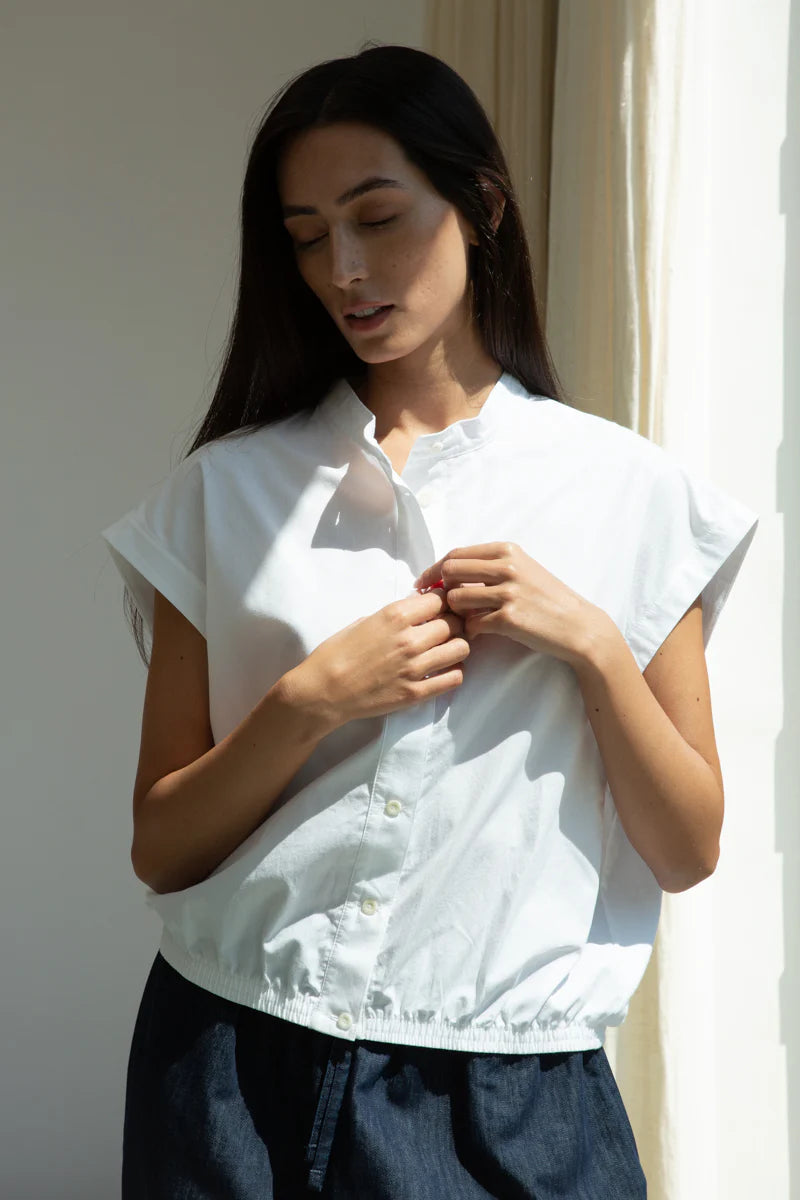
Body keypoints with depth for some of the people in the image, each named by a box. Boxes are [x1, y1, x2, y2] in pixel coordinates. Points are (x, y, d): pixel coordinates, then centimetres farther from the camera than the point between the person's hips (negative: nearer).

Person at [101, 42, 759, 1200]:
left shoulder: (632, 491, 0)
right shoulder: (227, 491, 1)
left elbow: (688, 851, 1)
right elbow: (162, 849, 0)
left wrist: (593, 647, -13)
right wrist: (311, 699, -15)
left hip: (506, 1094, 0)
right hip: (241, 1070, 1)